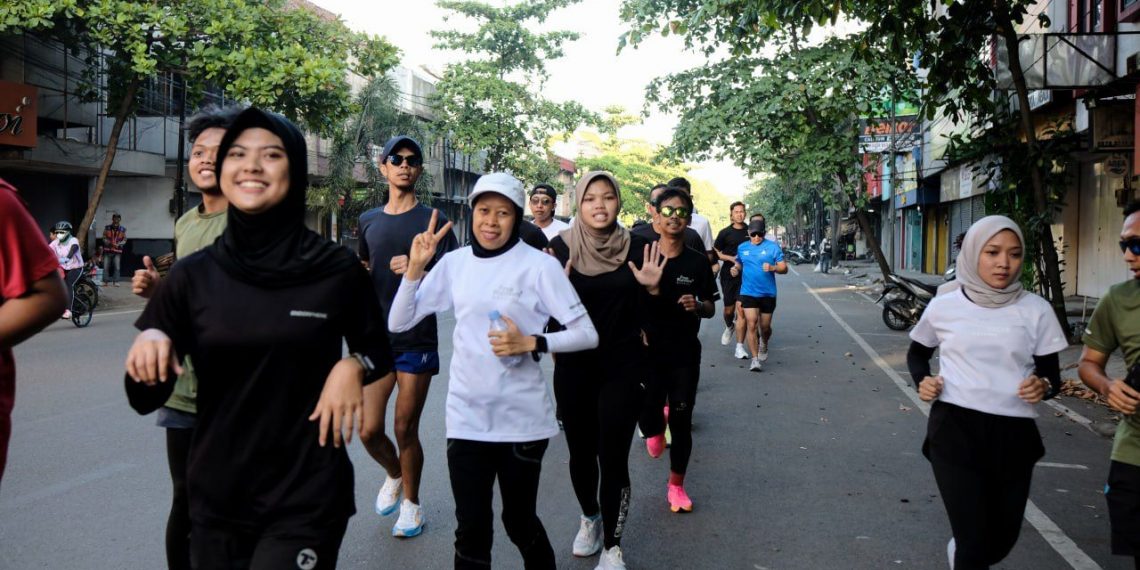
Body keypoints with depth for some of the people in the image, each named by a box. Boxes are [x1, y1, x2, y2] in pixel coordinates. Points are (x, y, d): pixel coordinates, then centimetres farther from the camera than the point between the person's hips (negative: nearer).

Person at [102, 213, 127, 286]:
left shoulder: (123, 229, 3)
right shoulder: (107, 227, 5)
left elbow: (124, 240, 5)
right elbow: (104, 237, 9)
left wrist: (118, 244, -13)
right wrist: (107, 242, -13)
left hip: (117, 251, -1)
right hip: (107, 250, 1)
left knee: (117, 267, -3)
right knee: (106, 266, -1)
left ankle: (116, 281, 3)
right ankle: (105, 281, 7)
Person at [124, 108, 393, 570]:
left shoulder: (336, 269, -7)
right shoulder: (192, 275, -3)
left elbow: (379, 350, 7)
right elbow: (146, 400, 2)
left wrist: (354, 366, -14)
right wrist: (150, 342, -18)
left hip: (308, 498, -2)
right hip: (216, 498, 3)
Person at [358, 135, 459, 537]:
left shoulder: (433, 220, -2)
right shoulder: (369, 221, 11)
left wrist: (420, 272, -22)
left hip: (418, 341, -3)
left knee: (405, 429, 3)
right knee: (369, 431, 1)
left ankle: (411, 501, 25)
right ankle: (393, 474, 33)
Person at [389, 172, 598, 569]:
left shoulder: (539, 265, -8)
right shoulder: (455, 262, 3)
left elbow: (587, 334, -7)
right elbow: (398, 322, 4)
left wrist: (531, 343, -20)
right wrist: (415, 267, -8)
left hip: (522, 417, -3)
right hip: (466, 417, 3)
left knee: (519, 521, 12)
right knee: (471, 529, 7)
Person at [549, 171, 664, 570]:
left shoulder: (637, 248, -3)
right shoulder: (560, 248, -5)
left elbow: (651, 313, 5)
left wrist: (652, 287, -15)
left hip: (623, 367, -1)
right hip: (574, 367, 1)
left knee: (613, 457, -3)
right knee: (581, 451, 14)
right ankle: (590, 518, 41)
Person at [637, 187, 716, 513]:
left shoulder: (697, 262, 0)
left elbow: (710, 308, 6)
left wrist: (697, 306, -16)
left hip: (685, 352, 1)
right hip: (649, 349, -1)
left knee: (681, 421, 5)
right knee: (647, 415, -8)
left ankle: (676, 485, 25)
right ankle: (655, 429, 32)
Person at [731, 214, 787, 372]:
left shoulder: (773, 247, -3)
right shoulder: (742, 248, 6)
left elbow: (784, 268, -3)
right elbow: (738, 264, 21)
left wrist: (773, 268, -24)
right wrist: (735, 269, -2)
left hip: (768, 293, -1)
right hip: (748, 292, 1)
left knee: (765, 327, 11)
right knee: (751, 324, -11)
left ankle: (764, 345, 44)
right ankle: (755, 359, -5)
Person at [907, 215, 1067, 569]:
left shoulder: (1036, 310, -1)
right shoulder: (944, 305, -1)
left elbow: (1052, 376, 5)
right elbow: (917, 353, 16)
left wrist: (1043, 387, -18)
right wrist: (922, 380, -4)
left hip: (1013, 434, 2)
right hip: (955, 430, -2)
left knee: (1002, 539, 16)